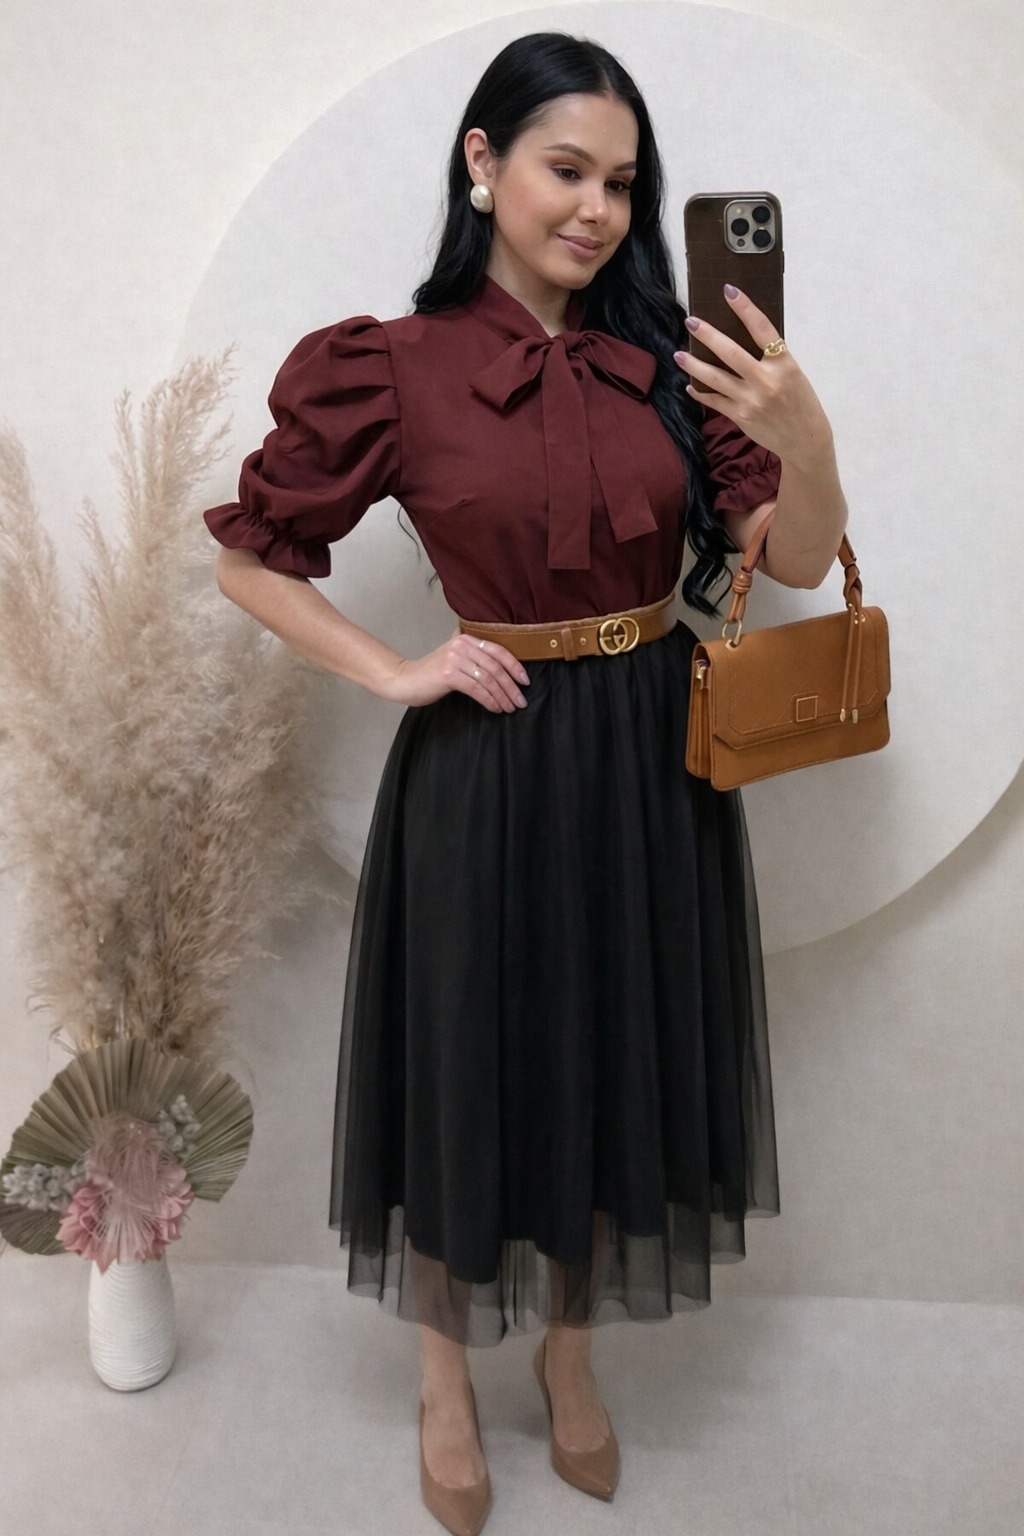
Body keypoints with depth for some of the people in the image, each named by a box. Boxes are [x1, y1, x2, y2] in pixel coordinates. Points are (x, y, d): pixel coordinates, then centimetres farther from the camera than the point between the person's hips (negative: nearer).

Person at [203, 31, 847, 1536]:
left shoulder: (668, 357, 1)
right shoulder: (395, 370, -7)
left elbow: (799, 559, -3)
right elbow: (250, 556, 0)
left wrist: (806, 438, -23)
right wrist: (394, 673, -9)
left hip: (654, 761, 4)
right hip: (490, 765, -3)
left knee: (618, 1062, 16)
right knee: (474, 1067, 11)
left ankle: (570, 1349, 43)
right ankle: (447, 1381, 39)